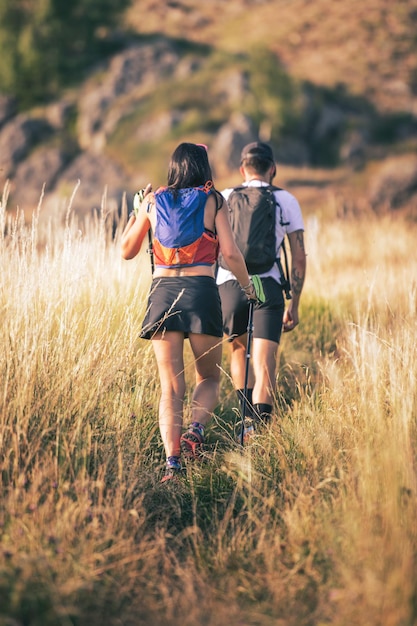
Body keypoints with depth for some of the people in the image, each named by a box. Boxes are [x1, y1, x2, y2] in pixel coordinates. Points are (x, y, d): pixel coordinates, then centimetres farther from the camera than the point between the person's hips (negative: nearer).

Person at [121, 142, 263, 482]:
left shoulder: (153, 200, 10)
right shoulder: (213, 200, 4)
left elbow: (127, 250, 17)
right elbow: (230, 253, -2)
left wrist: (136, 210, 30)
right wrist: (248, 287, 14)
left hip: (162, 292, 2)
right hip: (201, 291, -2)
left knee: (171, 385, 4)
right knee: (209, 377, 15)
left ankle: (172, 460, -10)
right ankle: (196, 429, -14)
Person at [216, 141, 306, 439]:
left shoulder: (224, 199, 13)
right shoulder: (286, 201, 12)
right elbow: (299, 259, 8)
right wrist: (294, 305, 14)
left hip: (228, 284, 2)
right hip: (268, 285, -1)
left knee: (238, 349, 25)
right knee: (264, 366, -6)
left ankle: (248, 420, 19)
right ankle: (258, 431, -20)